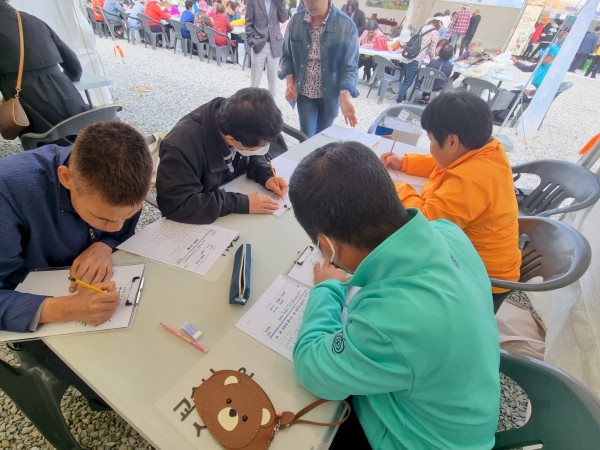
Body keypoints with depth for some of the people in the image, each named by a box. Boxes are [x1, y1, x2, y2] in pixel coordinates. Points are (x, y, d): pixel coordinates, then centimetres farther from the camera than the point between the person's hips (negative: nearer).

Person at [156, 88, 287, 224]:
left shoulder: (241, 123, -13)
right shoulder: (181, 145, -32)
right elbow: (177, 205, -34)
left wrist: (266, 176, -15)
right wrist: (242, 203, -36)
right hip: (202, 222, -6)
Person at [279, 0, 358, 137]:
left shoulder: (346, 25, -13)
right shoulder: (296, 20, -5)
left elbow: (350, 66, -12)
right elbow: (287, 56, 5)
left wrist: (345, 97, -27)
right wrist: (289, 82, -12)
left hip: (329, 95, -1)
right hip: (304, 92, 1)